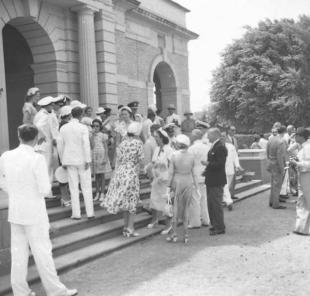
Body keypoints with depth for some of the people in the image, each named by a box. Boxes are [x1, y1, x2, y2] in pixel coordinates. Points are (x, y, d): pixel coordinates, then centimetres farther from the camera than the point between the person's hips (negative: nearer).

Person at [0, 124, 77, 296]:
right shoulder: (37, 159, -18)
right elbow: (45, 190, -18)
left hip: (14, 211, 5)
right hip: (34, 212, -5)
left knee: (18, 252, 14)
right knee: (42, 251, 4)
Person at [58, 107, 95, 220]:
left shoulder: (63, 128, 3)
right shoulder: (83, 128, -9)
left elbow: (60, 145, 5)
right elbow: (86, 145, -16)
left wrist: (63, 161, 12)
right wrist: (88, 160, -12)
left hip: (69, 160, 3)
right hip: (82, 160, -3)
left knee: (74, 188, 6)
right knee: (86, 187, 5)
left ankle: (76, 214, 7)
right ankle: (90, 213, 6)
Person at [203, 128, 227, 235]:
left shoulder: (220, 147, -18)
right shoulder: (213, 146, 14)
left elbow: (219, 164, -24)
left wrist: (208, 164, -18)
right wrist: (207, 171, 12)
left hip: (216, 181, -10)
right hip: (211, 180, 10)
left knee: (216, 204, -3)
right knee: (211, 204, 17)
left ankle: (220, 228, 6)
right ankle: (215, 225, 28)